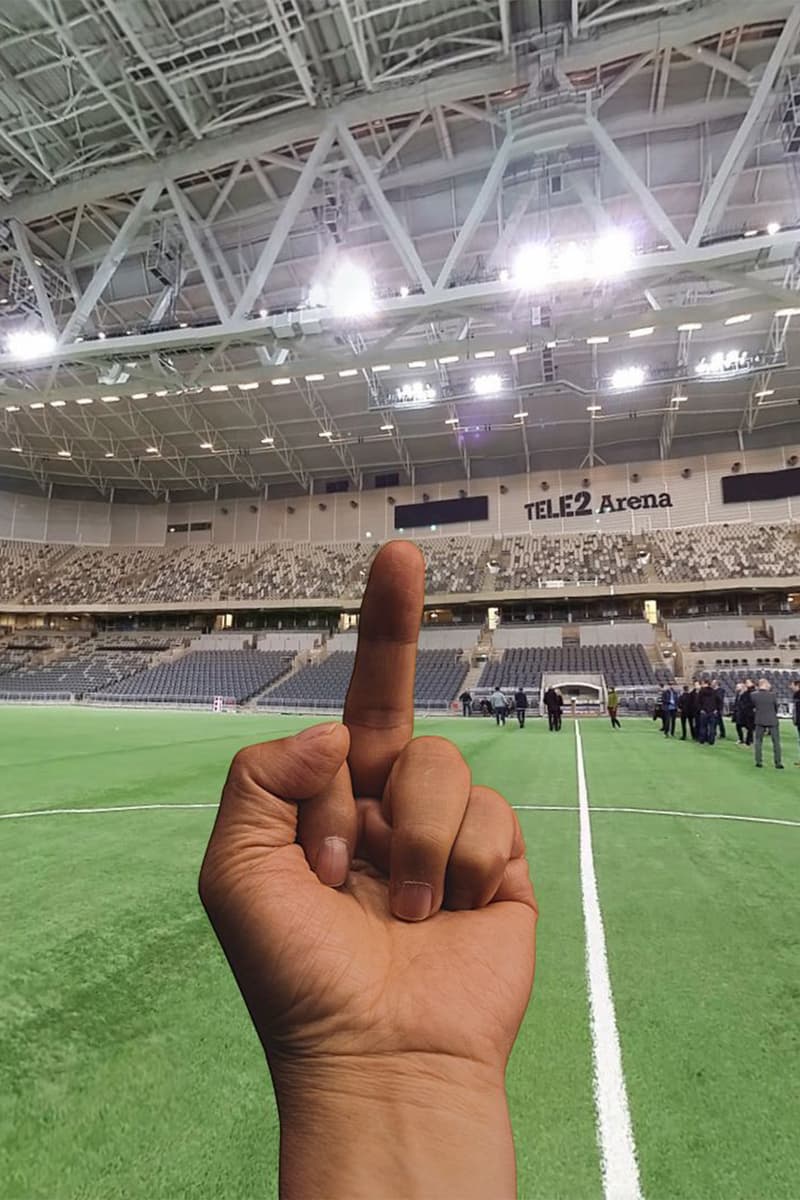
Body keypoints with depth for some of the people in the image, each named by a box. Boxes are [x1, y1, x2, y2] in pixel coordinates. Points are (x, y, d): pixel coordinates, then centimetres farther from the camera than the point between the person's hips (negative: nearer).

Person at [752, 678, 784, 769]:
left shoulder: (754, 695, -10)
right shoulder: (772, 694, -15)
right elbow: (776, 707, -1)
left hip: (760, 721, 2)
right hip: (772, 721, -2)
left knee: (758, 741, 13)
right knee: (776, 742, 10)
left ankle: (758, 761, 12)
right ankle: (778, 763, 11)